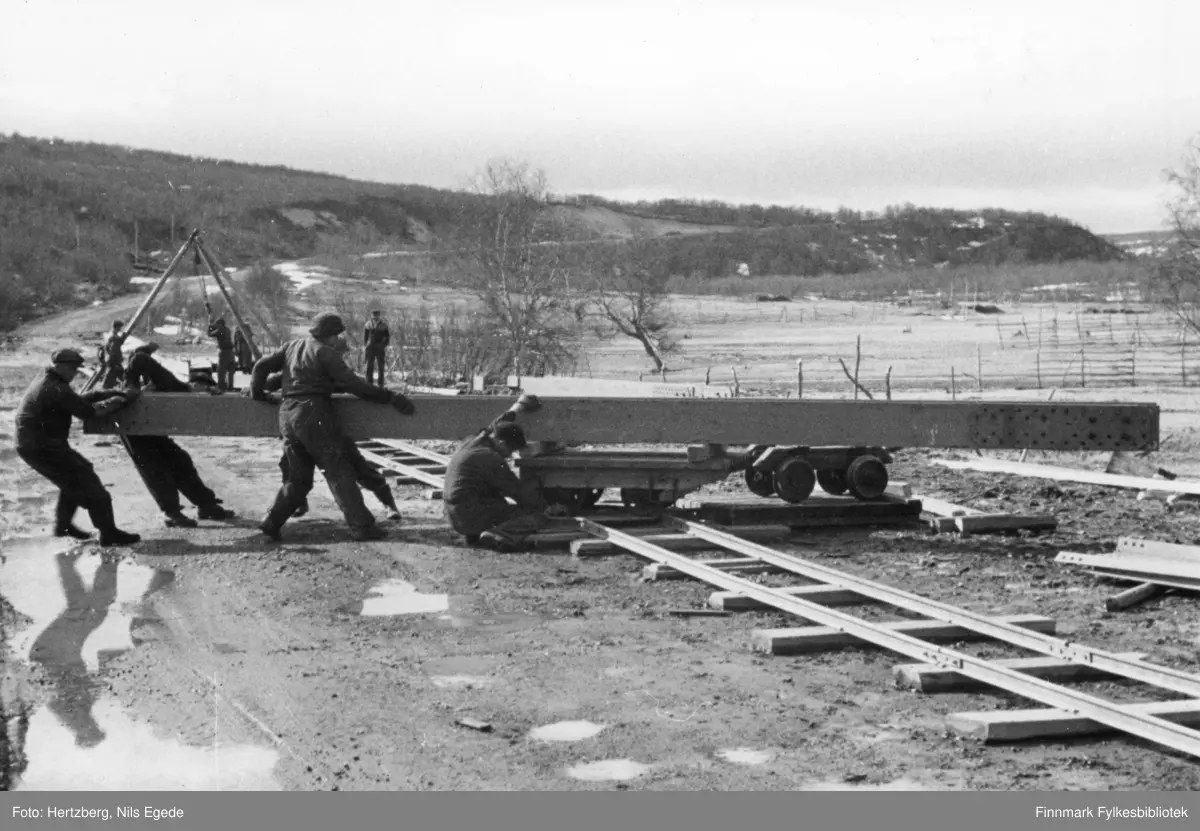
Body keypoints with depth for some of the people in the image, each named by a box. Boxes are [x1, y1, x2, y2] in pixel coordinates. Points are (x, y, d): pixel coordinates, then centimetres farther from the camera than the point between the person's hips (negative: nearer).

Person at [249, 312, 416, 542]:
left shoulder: (292, 346, 16)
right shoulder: (325, 353, -5)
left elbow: (262, 365, 16)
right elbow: (352, 384, -10)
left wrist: (257, 392, 33)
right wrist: (390, 397, -8)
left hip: (286, 415, 7)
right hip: (313, 413, -7)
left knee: (298, 478, 15)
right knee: (339, 473, -4)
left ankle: (272, 521, 5)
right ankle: (361, 525, -6)